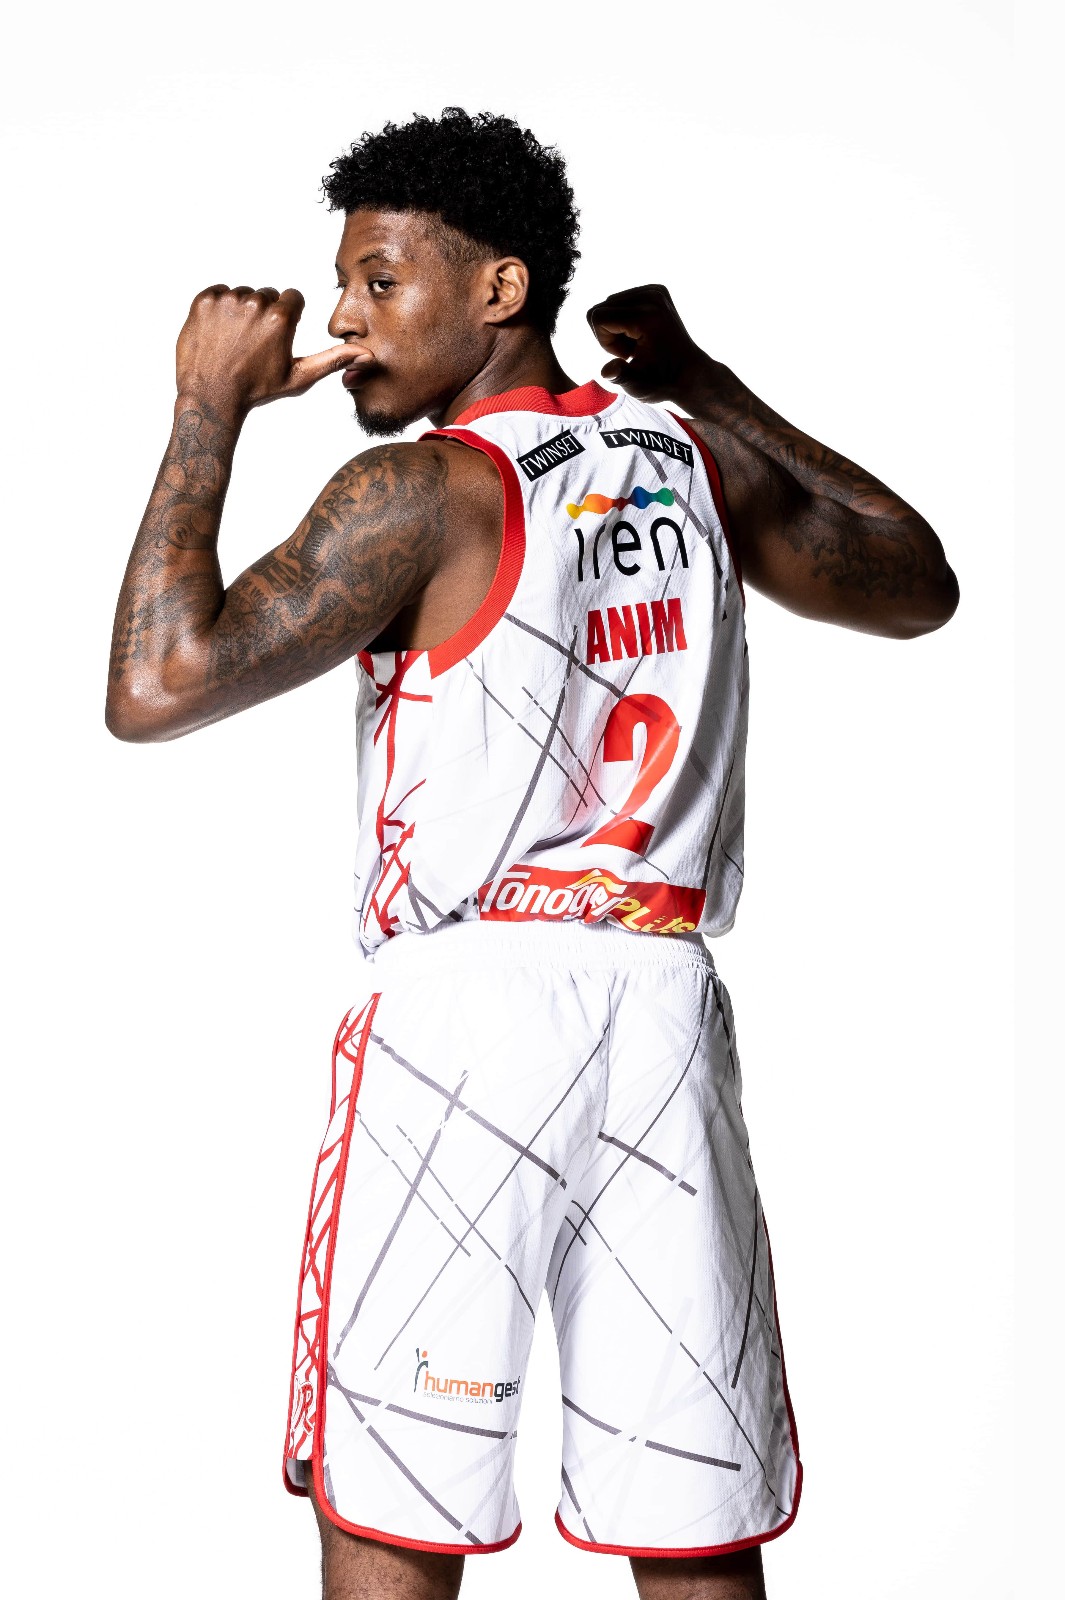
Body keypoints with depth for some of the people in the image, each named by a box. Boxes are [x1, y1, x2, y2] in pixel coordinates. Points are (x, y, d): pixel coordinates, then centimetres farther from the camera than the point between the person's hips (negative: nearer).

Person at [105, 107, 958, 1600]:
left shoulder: (423, 492, -7)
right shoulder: (694, 459, 10)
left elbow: (153, 689, -14)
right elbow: (918, 586, 27)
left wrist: (210, 411, -4)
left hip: (467, 1000, -5)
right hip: (667, 1005, 6)